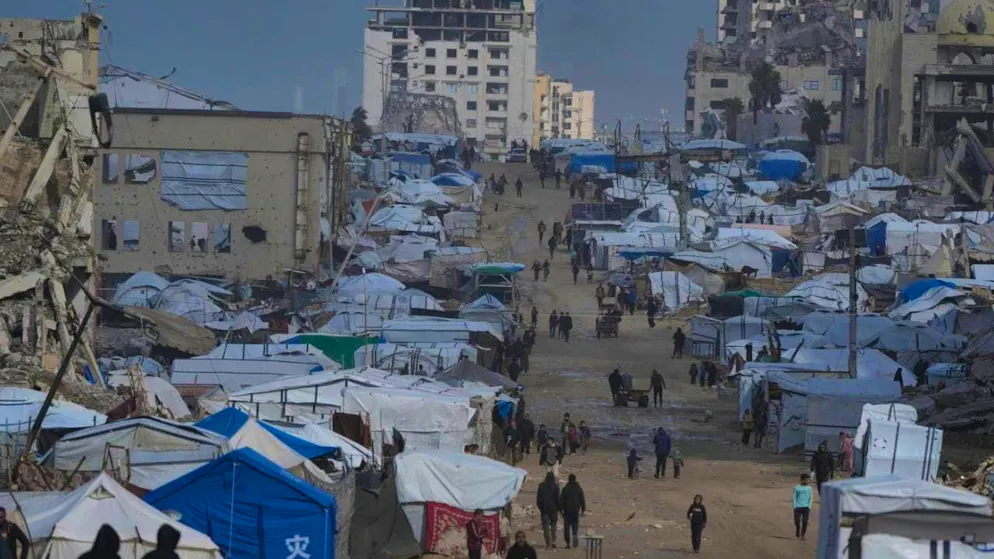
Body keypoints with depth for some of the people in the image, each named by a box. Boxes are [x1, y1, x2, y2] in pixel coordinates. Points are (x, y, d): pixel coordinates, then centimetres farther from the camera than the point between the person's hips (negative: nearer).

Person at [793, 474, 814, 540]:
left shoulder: (809, 488, 4)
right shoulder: (796, 488, 0)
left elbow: (811, 498, 6)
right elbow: (794, 498, 4)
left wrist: (809, 507, -3)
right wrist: (795, 507, -2)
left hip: (806, 507, 1)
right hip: (798, 507, -1)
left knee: (805, 522, -4)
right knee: (797, 521, -4)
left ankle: (803, 535, 8)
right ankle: (798, 529, 26)